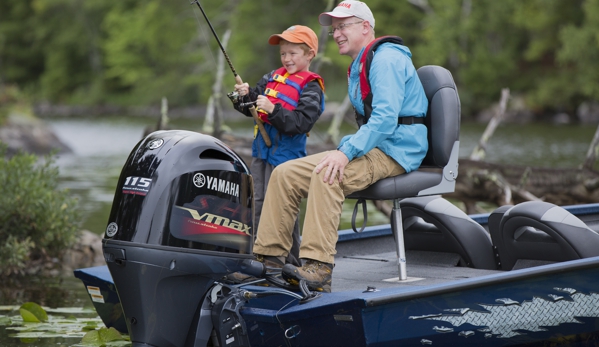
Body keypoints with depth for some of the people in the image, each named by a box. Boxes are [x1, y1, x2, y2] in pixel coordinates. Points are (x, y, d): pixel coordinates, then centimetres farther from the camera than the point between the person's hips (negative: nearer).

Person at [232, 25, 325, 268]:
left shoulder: (310, 86, -8)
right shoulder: (273, 77, 13)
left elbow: (302, 122, -19)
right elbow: (252, 109, 17)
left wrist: (274, 111, -27)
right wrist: (245, 97, -4)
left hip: (286, 155, -7)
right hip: (262, 150, 8)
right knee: (259, 204, 12)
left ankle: (289, 260, 2)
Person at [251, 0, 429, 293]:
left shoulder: (386, 59, -11)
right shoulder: (357, 67, 21)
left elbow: (385, 118, -24)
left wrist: (347, 152, -32)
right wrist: (344, 149, 8)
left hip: (396, 150, -10)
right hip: (372, 147, 10)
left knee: (327, 175, -36)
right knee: (285, 174, -4)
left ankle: (319, 268, -39)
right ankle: (268, 256, -5)